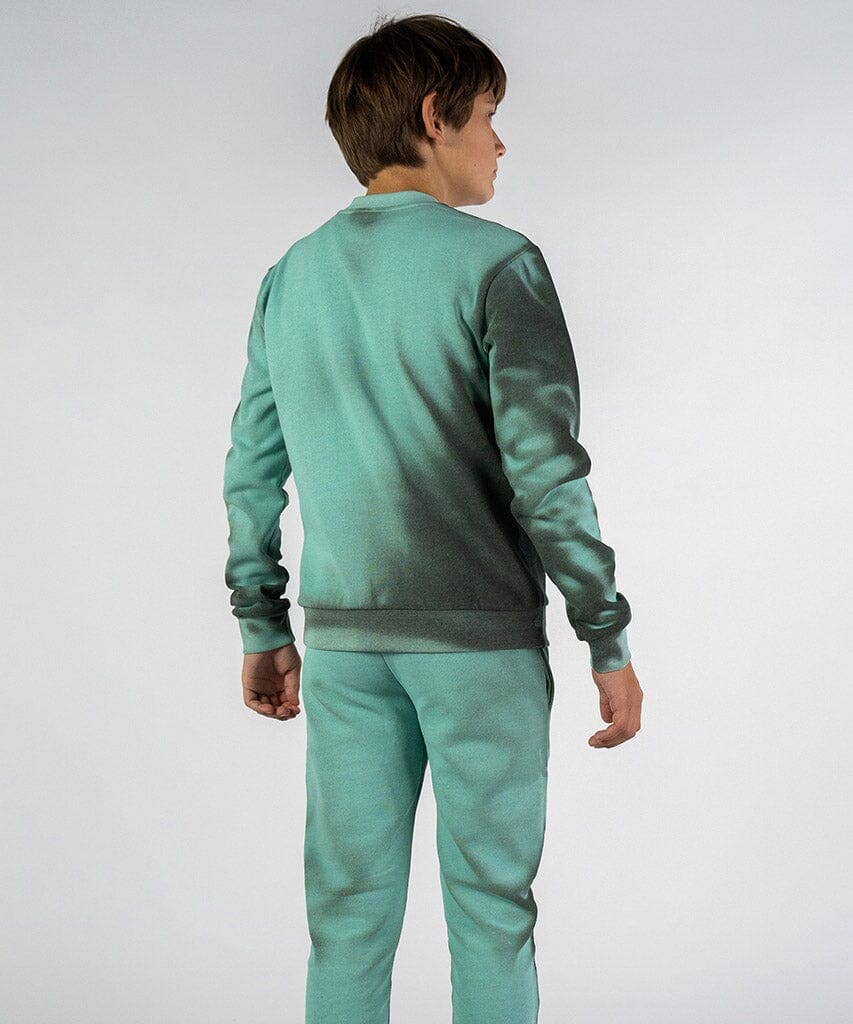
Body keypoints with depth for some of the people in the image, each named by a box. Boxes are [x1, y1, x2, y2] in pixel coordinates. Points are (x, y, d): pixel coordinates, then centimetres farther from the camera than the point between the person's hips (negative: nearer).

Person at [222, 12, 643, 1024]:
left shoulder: (290, 277, 8)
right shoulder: (495, 263, -9)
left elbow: (252, 471, 9)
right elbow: (545, 469, -14)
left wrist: (263, 627, 18)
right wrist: (609, 639, -6)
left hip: (344, 639, 5)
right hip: (481, 637, -5)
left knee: (349, 914, 12)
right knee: (489, 910, 8)